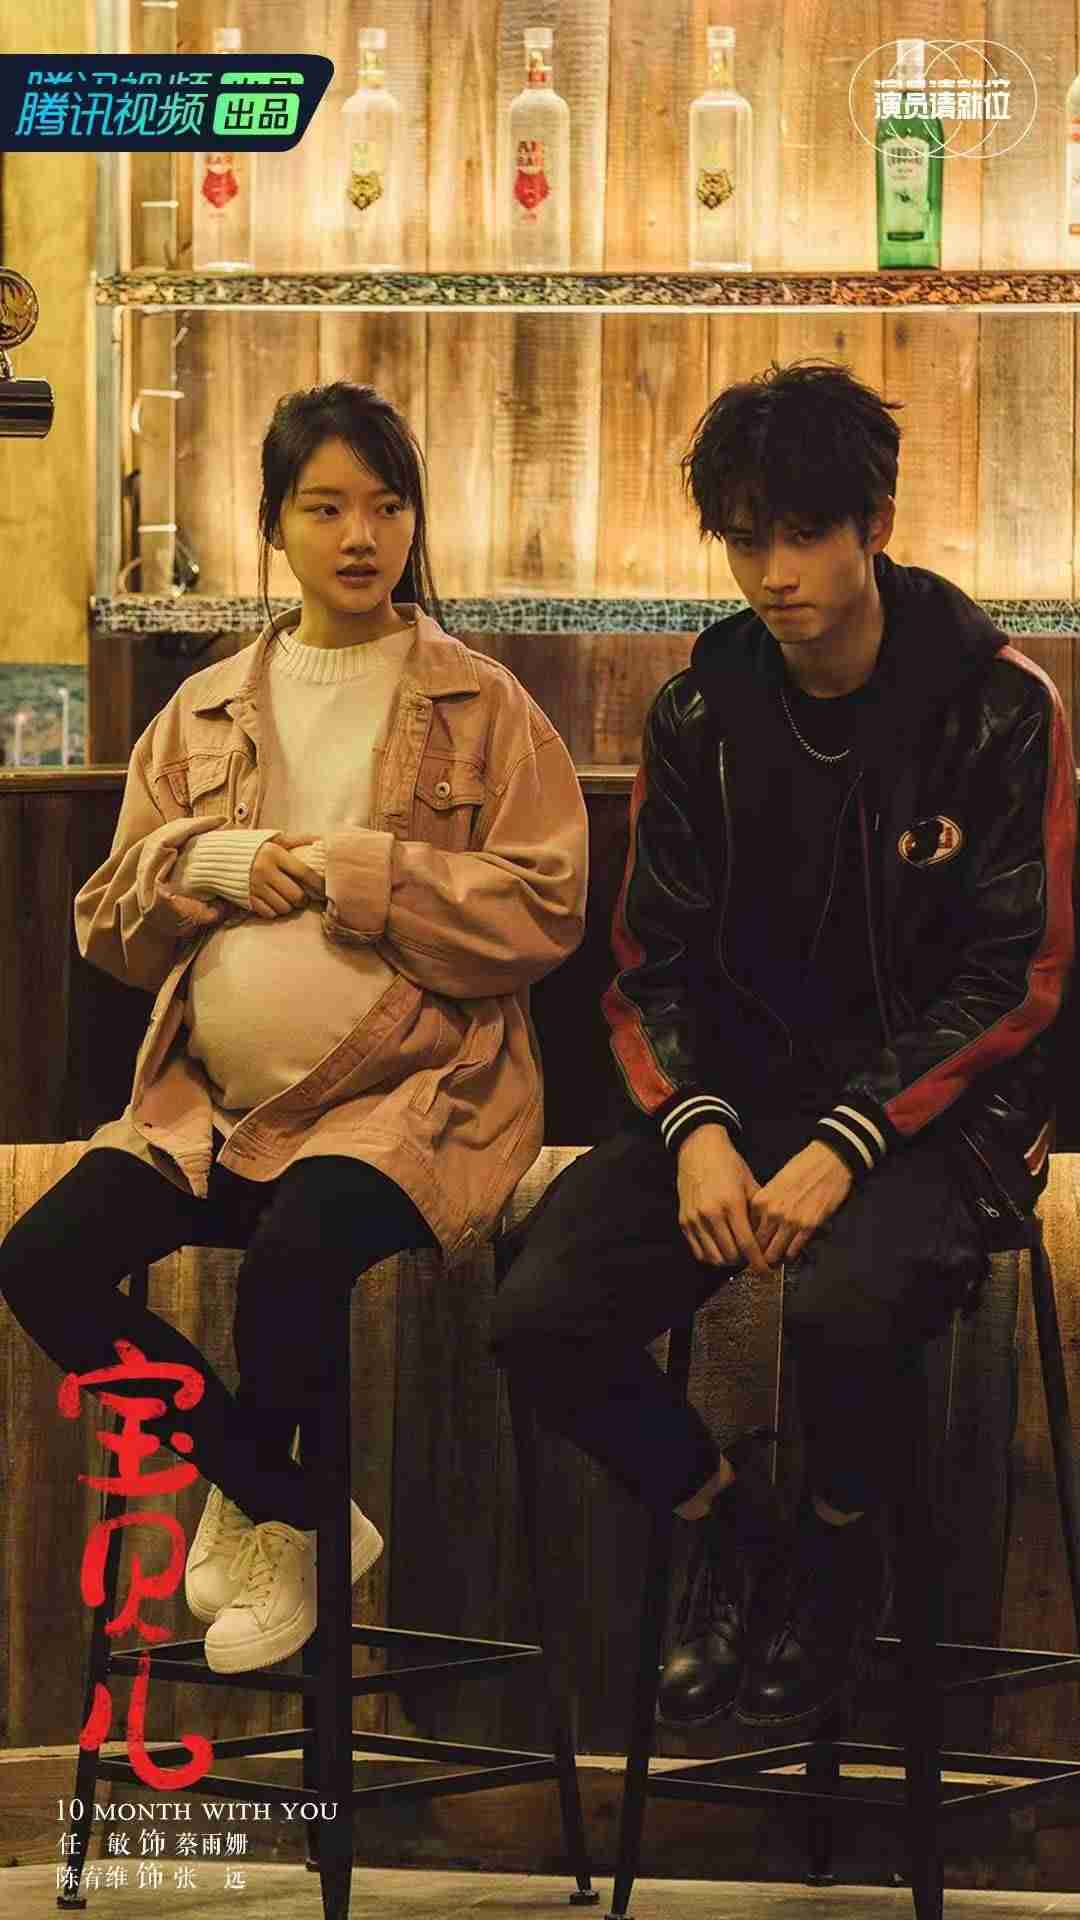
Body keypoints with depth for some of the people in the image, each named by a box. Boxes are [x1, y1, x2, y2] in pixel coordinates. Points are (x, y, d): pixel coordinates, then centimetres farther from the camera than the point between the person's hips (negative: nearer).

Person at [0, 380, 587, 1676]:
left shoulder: (482, 706, 3)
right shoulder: (203, 716, 15)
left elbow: (546, 910, -8)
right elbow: (108, 928, 12)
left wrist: (349, 870, -14)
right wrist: (212, 863, -8)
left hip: (415, 1089, -5)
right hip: (211, 1099, 5)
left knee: (292, 1266, -35)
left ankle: (257, 1501, -3)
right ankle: (301, 1508, -1)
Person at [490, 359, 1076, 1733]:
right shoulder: (700, 714, 5)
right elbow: (655, 961, 7)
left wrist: (845, 1148, -19)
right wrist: (697, 1130, -14)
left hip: (926, 1108, -4)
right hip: (734, 1091, 4)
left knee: (843, 1302, -37)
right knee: (537, 1315, -20)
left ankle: (842, 1554, -2)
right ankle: (724, 1518, 10)